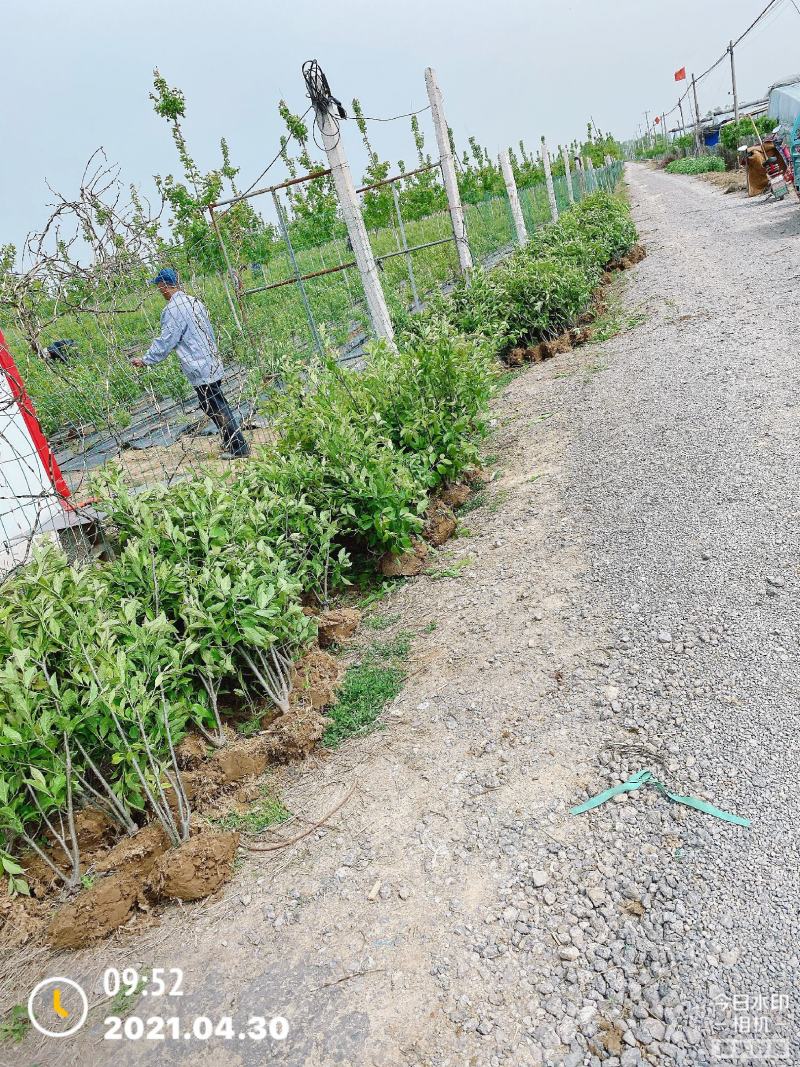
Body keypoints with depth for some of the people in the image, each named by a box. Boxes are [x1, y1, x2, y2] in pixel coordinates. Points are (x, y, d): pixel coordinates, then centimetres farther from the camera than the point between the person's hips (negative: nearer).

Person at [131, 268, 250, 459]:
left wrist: (145, 360, -3)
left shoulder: (173, 309, -15)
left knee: (215, 408, -2)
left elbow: (165, 341, -13)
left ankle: (239, 448, 2)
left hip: (200, 370, -9)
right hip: (212, 363, 9)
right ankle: (231, 443, 25)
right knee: (218, 405, 17)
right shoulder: (194, 301, 11)